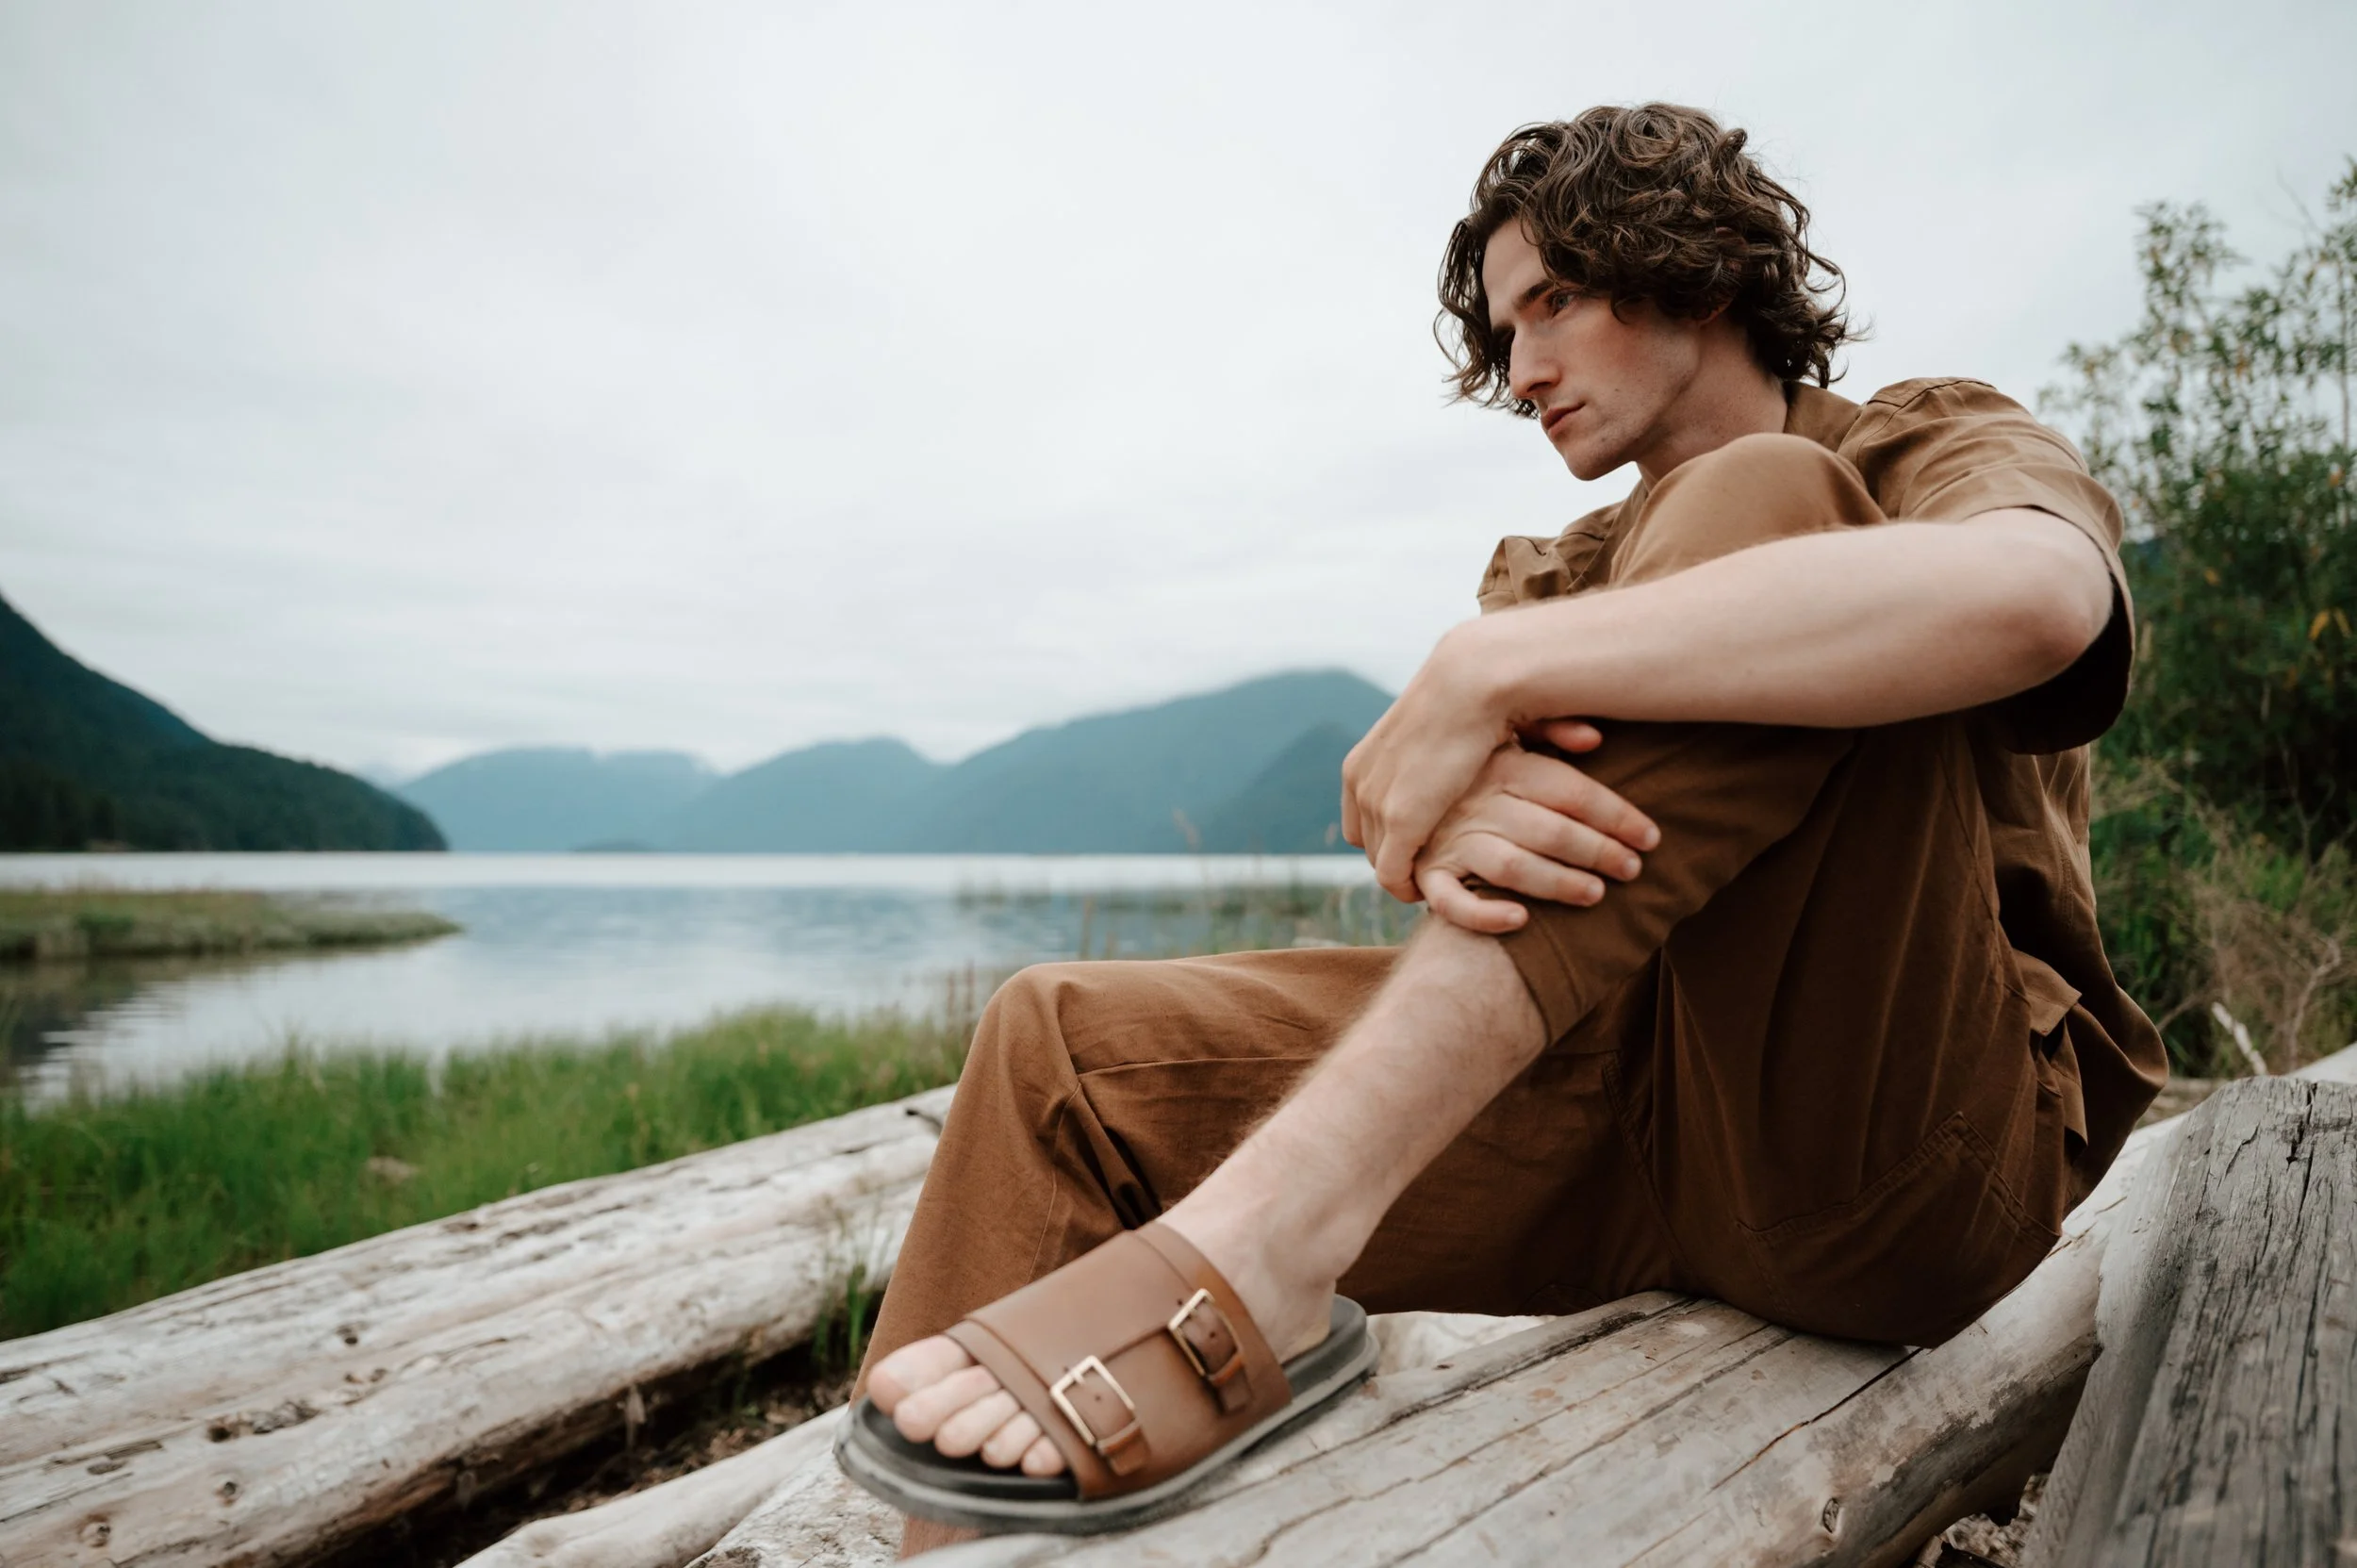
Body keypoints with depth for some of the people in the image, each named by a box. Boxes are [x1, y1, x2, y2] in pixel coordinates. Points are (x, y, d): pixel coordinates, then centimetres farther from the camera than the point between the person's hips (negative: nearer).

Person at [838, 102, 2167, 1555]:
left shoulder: (1940, 448, 6)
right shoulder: (1561, 574, 22)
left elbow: (2029, 599, -23)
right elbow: (1411, 797, 1)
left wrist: (1492, 668, -25)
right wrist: (1454, 835, -25)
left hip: (1891, 1149, -4)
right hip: (1609, 1095, 5)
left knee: (1758, 506, -24)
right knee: (1059, 1042, -7)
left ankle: (1270, 1234, -33)